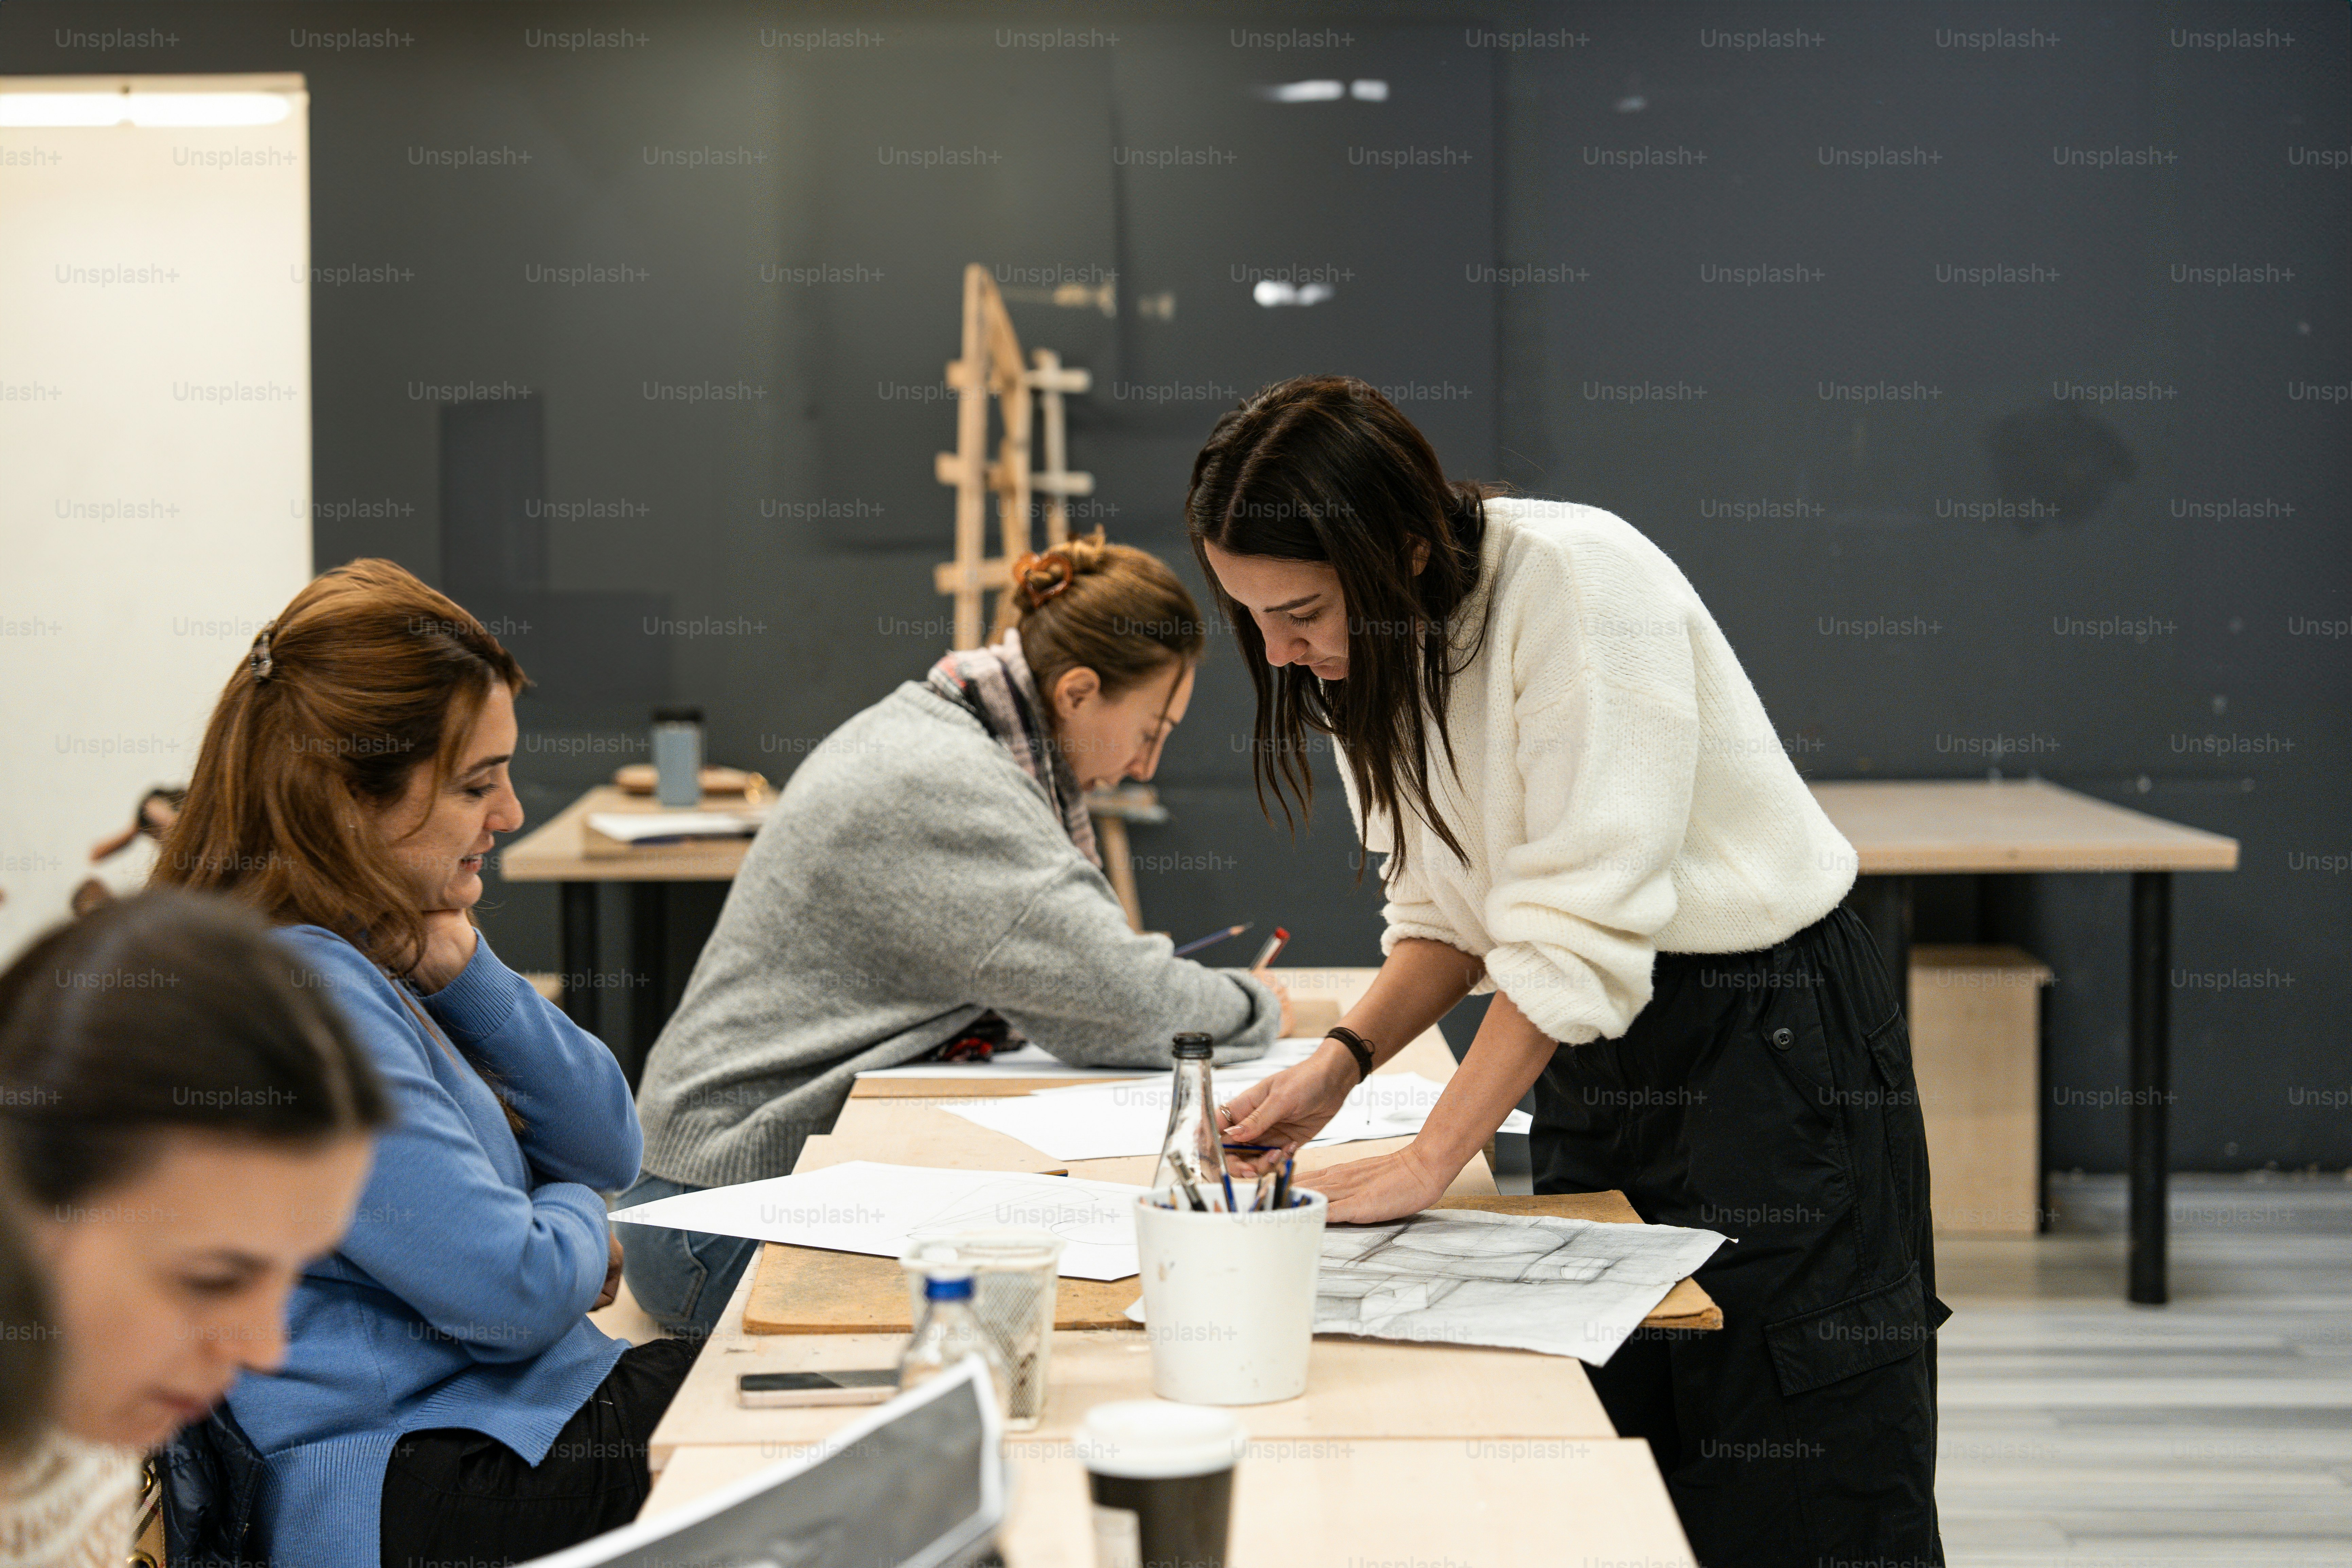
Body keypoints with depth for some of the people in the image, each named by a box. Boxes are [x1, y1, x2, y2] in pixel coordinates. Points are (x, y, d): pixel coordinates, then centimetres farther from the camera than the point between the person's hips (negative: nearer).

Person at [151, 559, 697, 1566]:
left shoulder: (376, 946, 8)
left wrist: (460, 971, -3)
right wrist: (575, 1225, -1)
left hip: (511, 1402, 10)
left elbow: (608, 1150, 10)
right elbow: (515, 1293, -24)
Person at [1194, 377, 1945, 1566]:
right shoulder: (1377, 647, 2)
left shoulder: (1578, 585, -23)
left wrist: (1426, 1164, -23)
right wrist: (1340, 1061, -8)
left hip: (1770, 1033, -7)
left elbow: (1581, 924, -26)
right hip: (1593, 1049, 7)